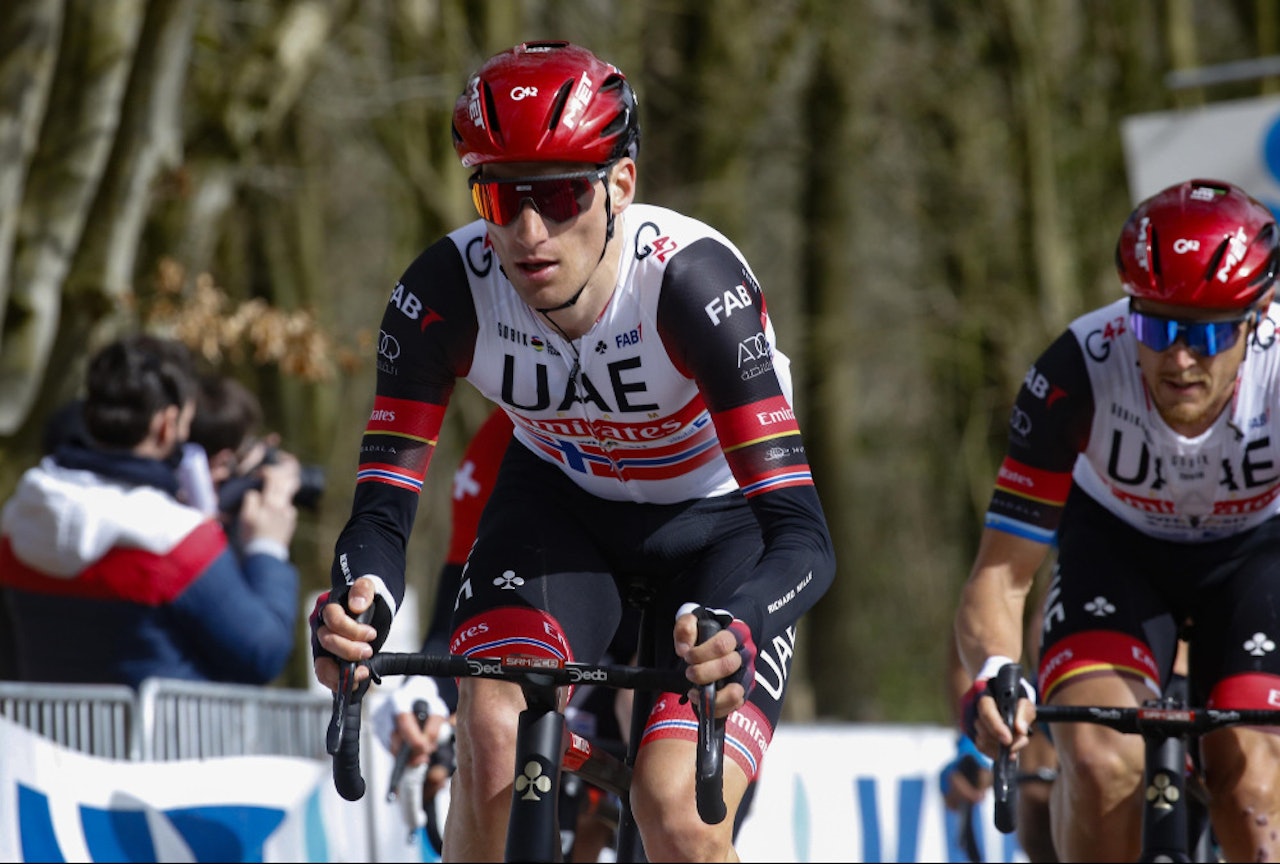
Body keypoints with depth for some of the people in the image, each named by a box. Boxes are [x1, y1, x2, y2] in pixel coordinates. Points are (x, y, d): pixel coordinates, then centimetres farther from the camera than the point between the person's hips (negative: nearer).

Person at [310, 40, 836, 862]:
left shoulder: (690, 277, -35)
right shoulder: (447, 290, -26)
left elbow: (803, 534, -39)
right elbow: (384, 504, -24)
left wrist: (730, 633, -60)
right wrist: (356, 605, -48)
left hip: (718, 521, -3)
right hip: (561, 501, 3)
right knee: (495, 737, -25)